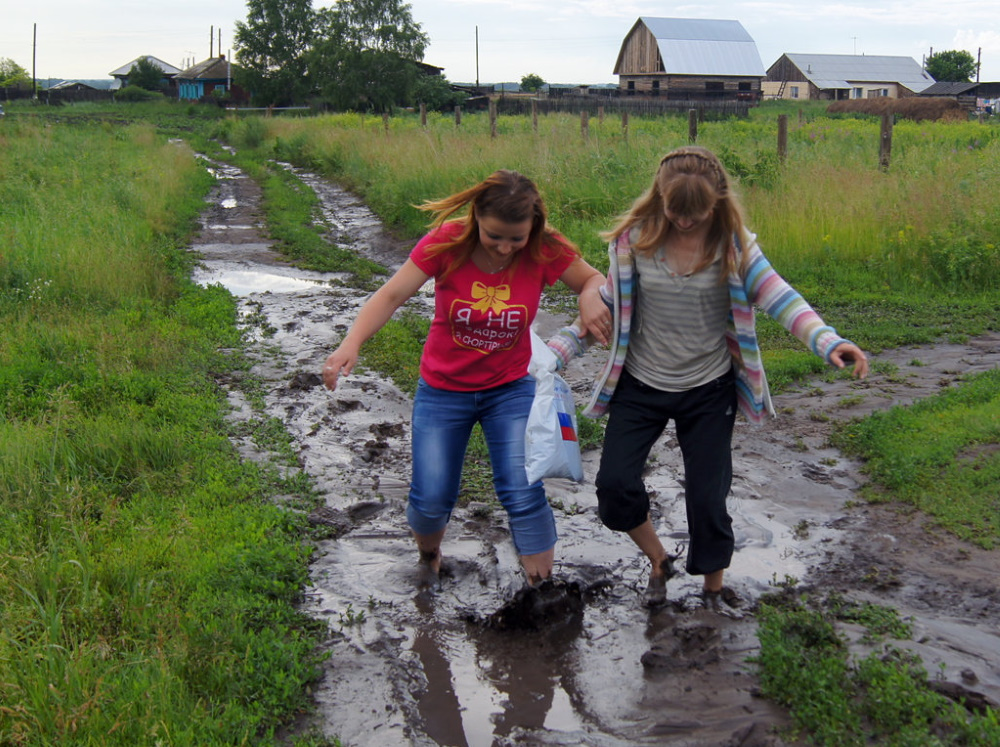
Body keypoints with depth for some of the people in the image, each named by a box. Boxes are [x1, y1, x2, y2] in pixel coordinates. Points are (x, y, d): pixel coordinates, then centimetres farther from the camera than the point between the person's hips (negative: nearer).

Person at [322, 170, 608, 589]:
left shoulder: (545, 251, -16)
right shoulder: (447, 243, -20)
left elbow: (594, 279, -3)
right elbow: (391, 295, -23)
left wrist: (592, 298, -28)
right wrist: (351, 343, -39)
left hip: (511, 389, 0)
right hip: (443, 391, 0)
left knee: (522, 494, -13)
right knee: (431, 499, 1)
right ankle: (428, 556, 36)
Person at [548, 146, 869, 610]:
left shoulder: (732, 244, -11)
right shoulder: (635, 238, -8)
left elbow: (780, 300, -19)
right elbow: (608, 306, 1)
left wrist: (828, 342, -36)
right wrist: (555, 352, -7)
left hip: (709, 391, -1)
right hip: (640, 385, 2)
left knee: (707, 498, 1)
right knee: (614, 484, -6)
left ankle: (714, 589, 28)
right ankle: (659, 561, 23)